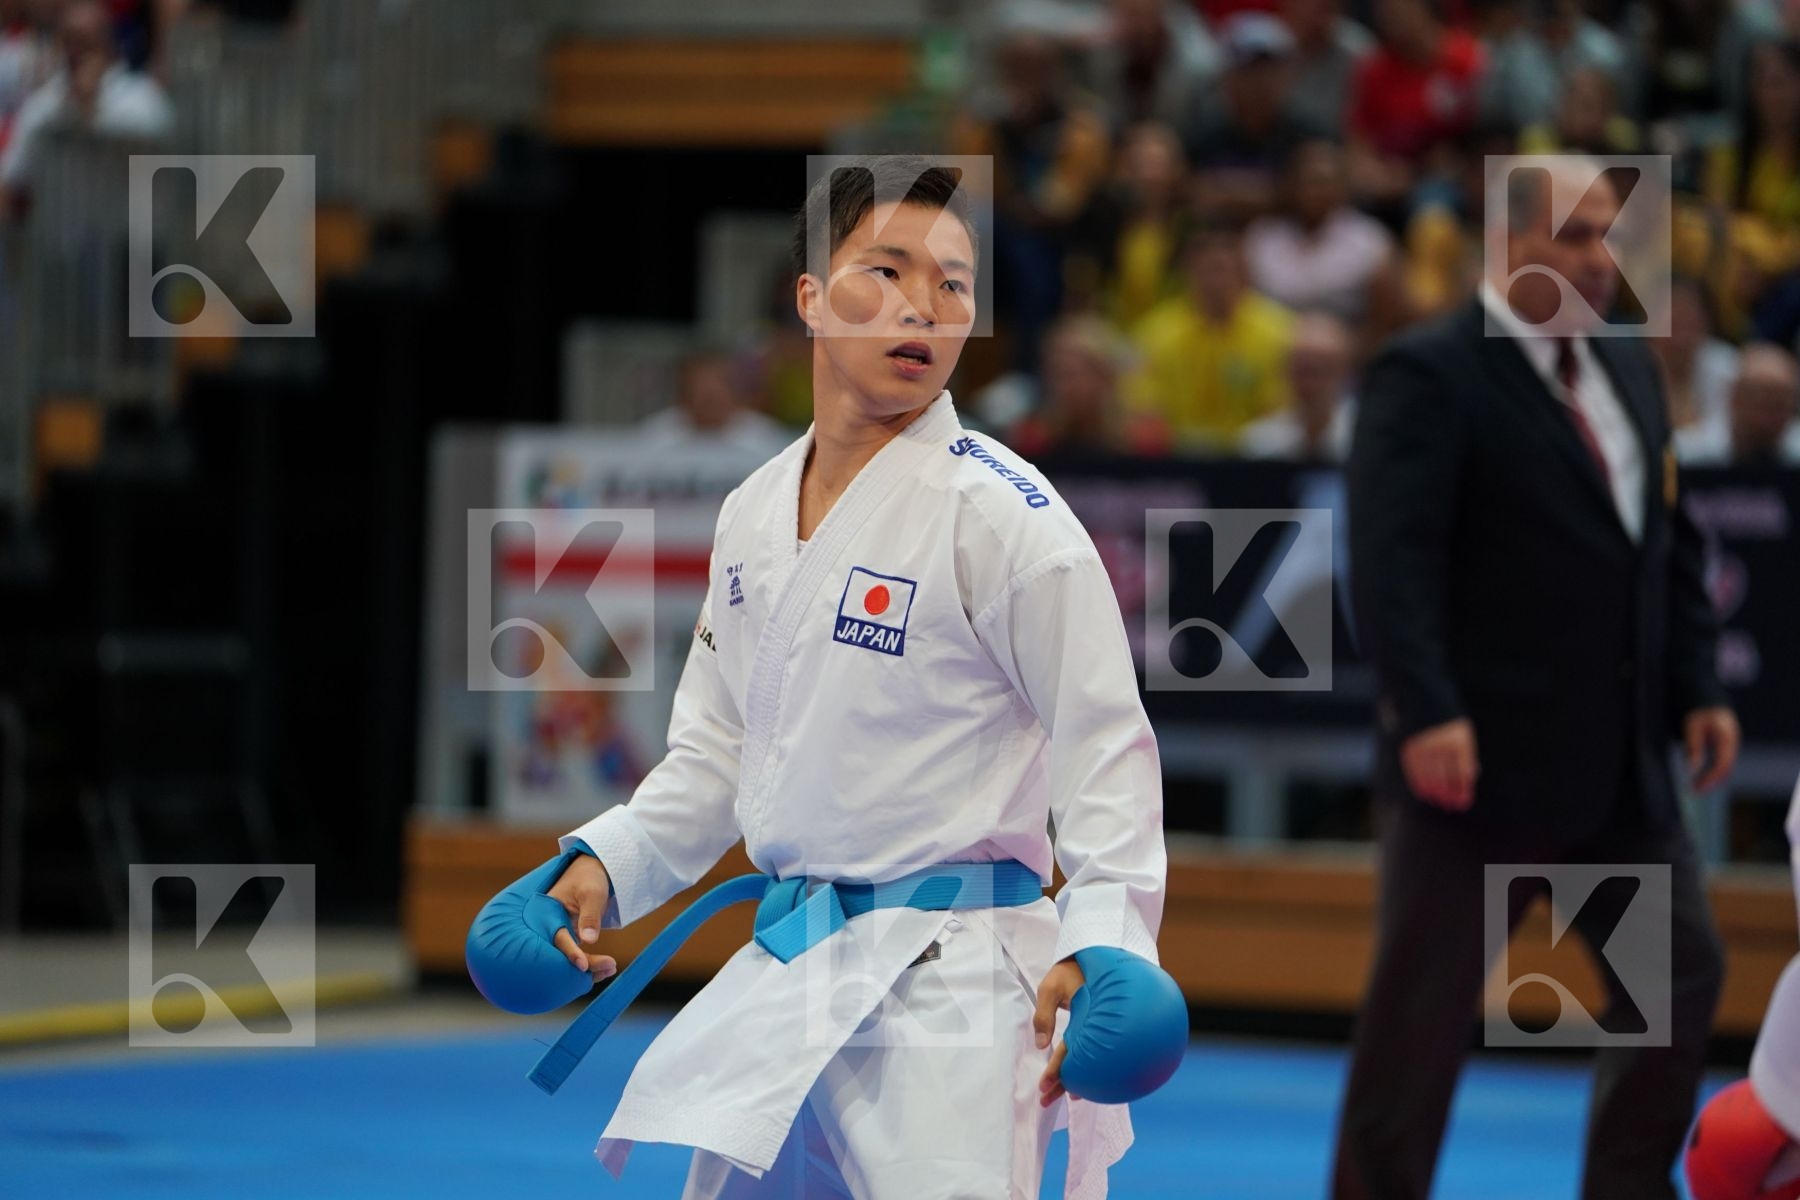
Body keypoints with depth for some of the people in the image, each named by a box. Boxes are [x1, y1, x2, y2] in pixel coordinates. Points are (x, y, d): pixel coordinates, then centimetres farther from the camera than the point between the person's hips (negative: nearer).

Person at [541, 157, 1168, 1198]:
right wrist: (606, 867, 3)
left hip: (947, 989, -7)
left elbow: (1106, 753, -12)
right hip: (782, 978, 7)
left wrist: (1101, 947, -24)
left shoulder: (1002, 511, -11)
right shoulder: (755, 514, 9)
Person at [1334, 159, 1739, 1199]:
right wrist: (1428, 711, -28)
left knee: (1682, 971, 8)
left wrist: (1699, 686, 10)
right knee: (1424, 1007, 0)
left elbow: (1674, 543, 19)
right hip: (1482, 758, -8)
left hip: (1622, 763, 8)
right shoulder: (1427, 376, -10)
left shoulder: (1629, 371, 14)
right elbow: (1393, 557, -19)